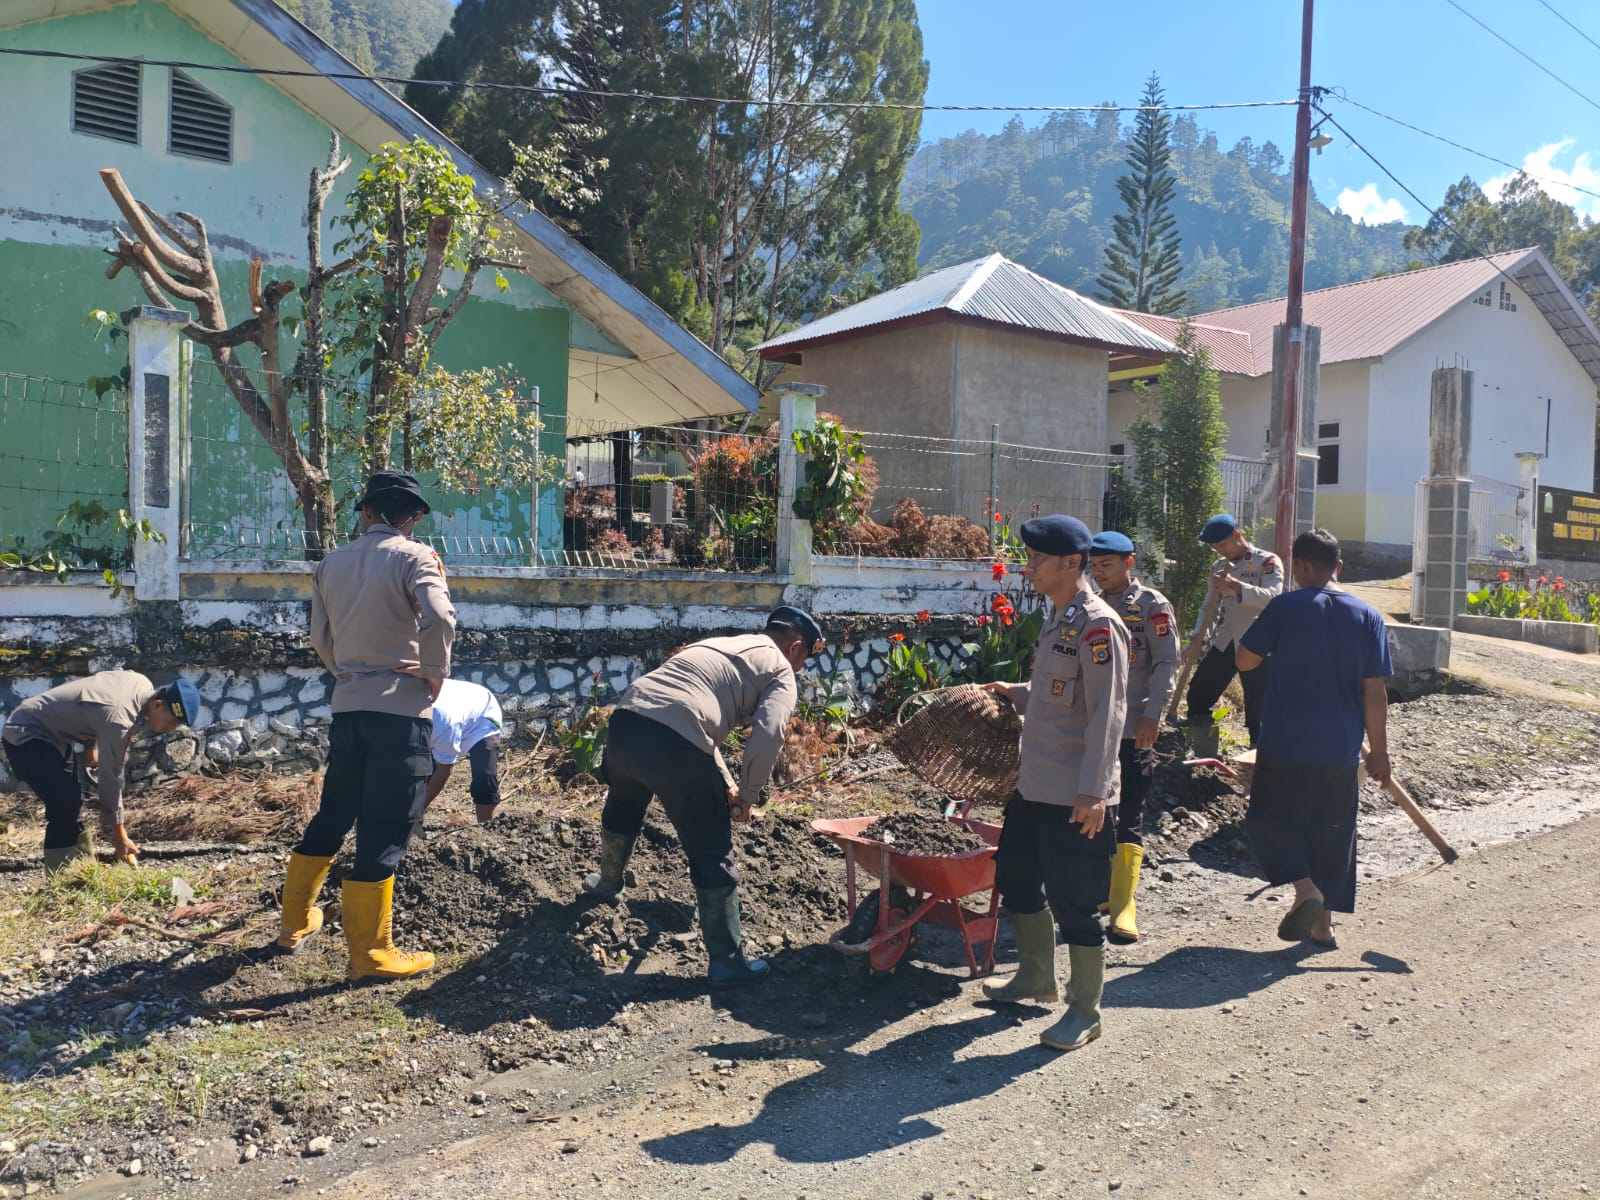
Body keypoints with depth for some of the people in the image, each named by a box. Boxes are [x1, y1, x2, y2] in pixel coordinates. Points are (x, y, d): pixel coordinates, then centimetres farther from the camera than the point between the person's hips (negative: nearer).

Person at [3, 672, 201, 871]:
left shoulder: (144, 685, -9)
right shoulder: (118, 719, -33)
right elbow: (110, 777, -26)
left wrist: (91, 745, 7)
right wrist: (119, 836, -18)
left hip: (51, 733, 10)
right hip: (24, 736, -10)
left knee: (72, 801, 11)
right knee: (64, 806, -18)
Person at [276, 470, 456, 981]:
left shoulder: (331, 564, 10)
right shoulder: (414, 557, -8)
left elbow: (321, 639, 13)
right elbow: (439, 618, -23)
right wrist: (434, 672, -9)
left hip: (348, 704, 6)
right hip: (401, 707, -6)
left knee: (333, 814, 22)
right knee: (385, 831, 0)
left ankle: (295, 920, 35)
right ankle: (369, 953, 7)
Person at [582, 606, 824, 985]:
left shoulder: (718, 644, 32)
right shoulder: (780, 671, 10)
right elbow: (767, 735, -9)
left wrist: (727, 783, 31)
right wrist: (748, 796, 5)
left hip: (626, 722, 7)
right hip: (674, 744, -7)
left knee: (621, 811, 37)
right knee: (713, 858, 8)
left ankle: (607, 882, 62)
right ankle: (726, 962, 17)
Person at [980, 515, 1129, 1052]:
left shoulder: (1097, 626, -18)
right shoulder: (1057, 620, 12)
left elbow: (1106, 713, -22)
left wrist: (1093, 791, -25)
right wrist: (1016, 694, 13)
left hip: (1076, 797, -10)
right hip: (1035, 786, 10)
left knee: (1073, 903, 1)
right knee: (1016, 877, 21)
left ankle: (1085, 1012, 19)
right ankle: (1036, 977, 41)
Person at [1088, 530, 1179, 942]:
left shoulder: (1152, 605, -4)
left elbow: (1167, 663, -9)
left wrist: (1151, 715, -17)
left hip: (1134, 727, -6)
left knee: (1128, 814, -6)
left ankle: (1124, 904, -5)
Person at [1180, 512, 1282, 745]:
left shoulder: (1268, 562, -7)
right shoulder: (1219, 567, 12)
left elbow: (1272, 596, -23)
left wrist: (1236, 585, -37)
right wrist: (1197, 640, -1)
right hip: (1224, 644, 6)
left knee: (1258, 713, 0)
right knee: (1196, 699, 5)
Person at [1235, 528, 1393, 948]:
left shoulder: (1285, 607, -8)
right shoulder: (1367, 616, 1)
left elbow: (1245, 660, -3)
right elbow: (1374, 692, 1)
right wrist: (1379, 752, 7)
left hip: (1286, 743, -3)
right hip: (1341, 749, 3)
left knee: (1269, 818, 12)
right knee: (1331, 832, 14)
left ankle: (1306, 889, -8)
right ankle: (1323, 923, 19)